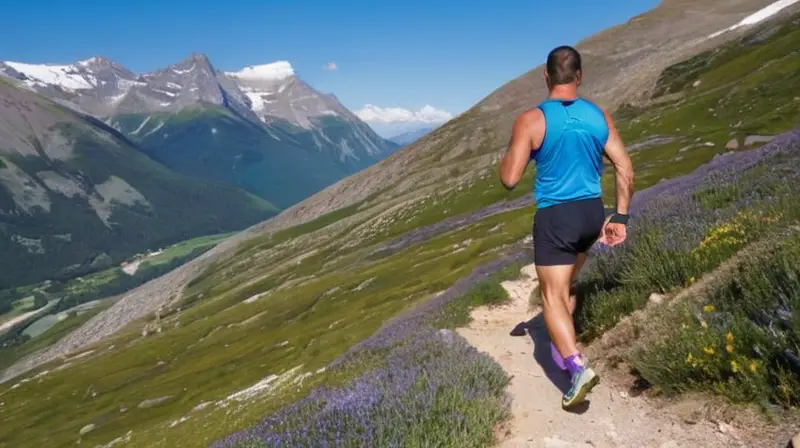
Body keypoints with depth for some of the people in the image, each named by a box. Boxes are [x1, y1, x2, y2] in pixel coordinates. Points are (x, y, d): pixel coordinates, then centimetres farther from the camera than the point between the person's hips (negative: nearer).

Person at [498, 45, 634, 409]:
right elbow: (625, 169, 1)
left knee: (552, 298, 2)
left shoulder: (531, 121, -13)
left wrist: (508, 155, 7)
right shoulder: (600, 116, 1)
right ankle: (563, 346, 38)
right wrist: (620, 217, 8)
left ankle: (579, 369, -12)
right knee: (563, 286, 26)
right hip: (592, 213, 6)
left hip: (555, 216, -5)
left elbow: (509, 179, -14)